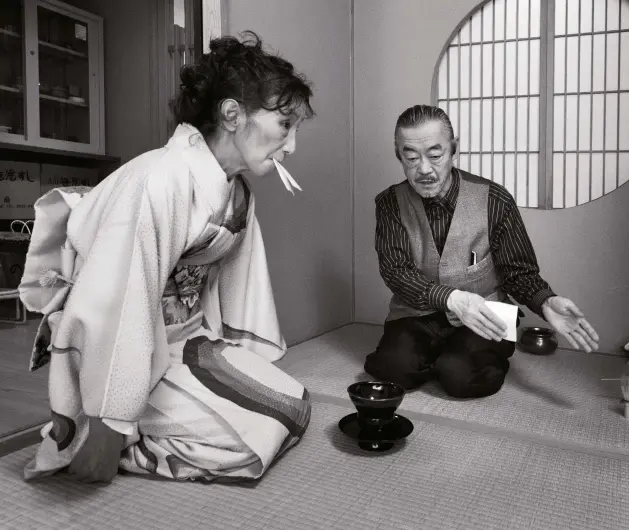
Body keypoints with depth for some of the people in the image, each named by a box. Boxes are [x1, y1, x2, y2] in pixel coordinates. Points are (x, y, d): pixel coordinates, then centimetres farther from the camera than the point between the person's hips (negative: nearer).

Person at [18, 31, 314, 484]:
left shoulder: (239, 192, 1)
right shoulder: (161, 181, -27)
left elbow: (235, 289, 7)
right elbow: (115, 310, -28)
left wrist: (250, 371, 8)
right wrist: (109, 426, -21)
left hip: (188, 342, 9)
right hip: (130, 352, -8)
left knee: (295, 409, 6)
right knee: (260, 435, -8)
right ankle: (80, 441, 4)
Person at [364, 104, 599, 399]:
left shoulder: (494, 200, -7)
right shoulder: (390, 204, -4)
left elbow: (519, 270, 0)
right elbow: (395, 271, -14)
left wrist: (546, 303, -23)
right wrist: (452, 299, -31)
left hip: (482, 321, -1)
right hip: (417, 316, 1)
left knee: (460, 376, -28)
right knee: (396, 366, -28)